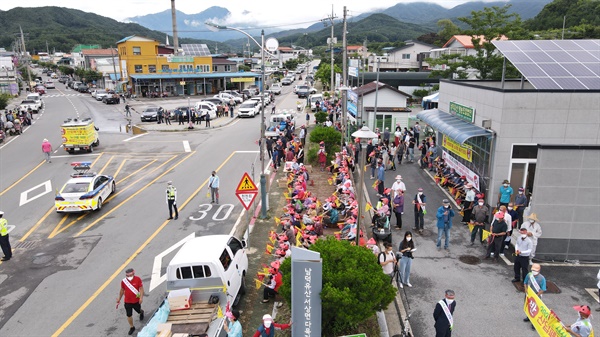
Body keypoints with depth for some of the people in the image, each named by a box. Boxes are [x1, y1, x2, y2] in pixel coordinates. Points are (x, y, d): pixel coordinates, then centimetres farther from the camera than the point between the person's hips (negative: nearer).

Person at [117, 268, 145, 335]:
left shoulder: (138, 279, -17)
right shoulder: (123, 281, -10)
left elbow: (141, 289, -14)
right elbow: (122, 290, 5)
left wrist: (141, 297, -25)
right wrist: (119, 299, 11)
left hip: (136, 301, -1)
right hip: (127, 302, 1)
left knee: (139, 311, 21)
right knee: (129, 315, 8)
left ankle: (141, 312, 59)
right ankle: (132, 327, 29)